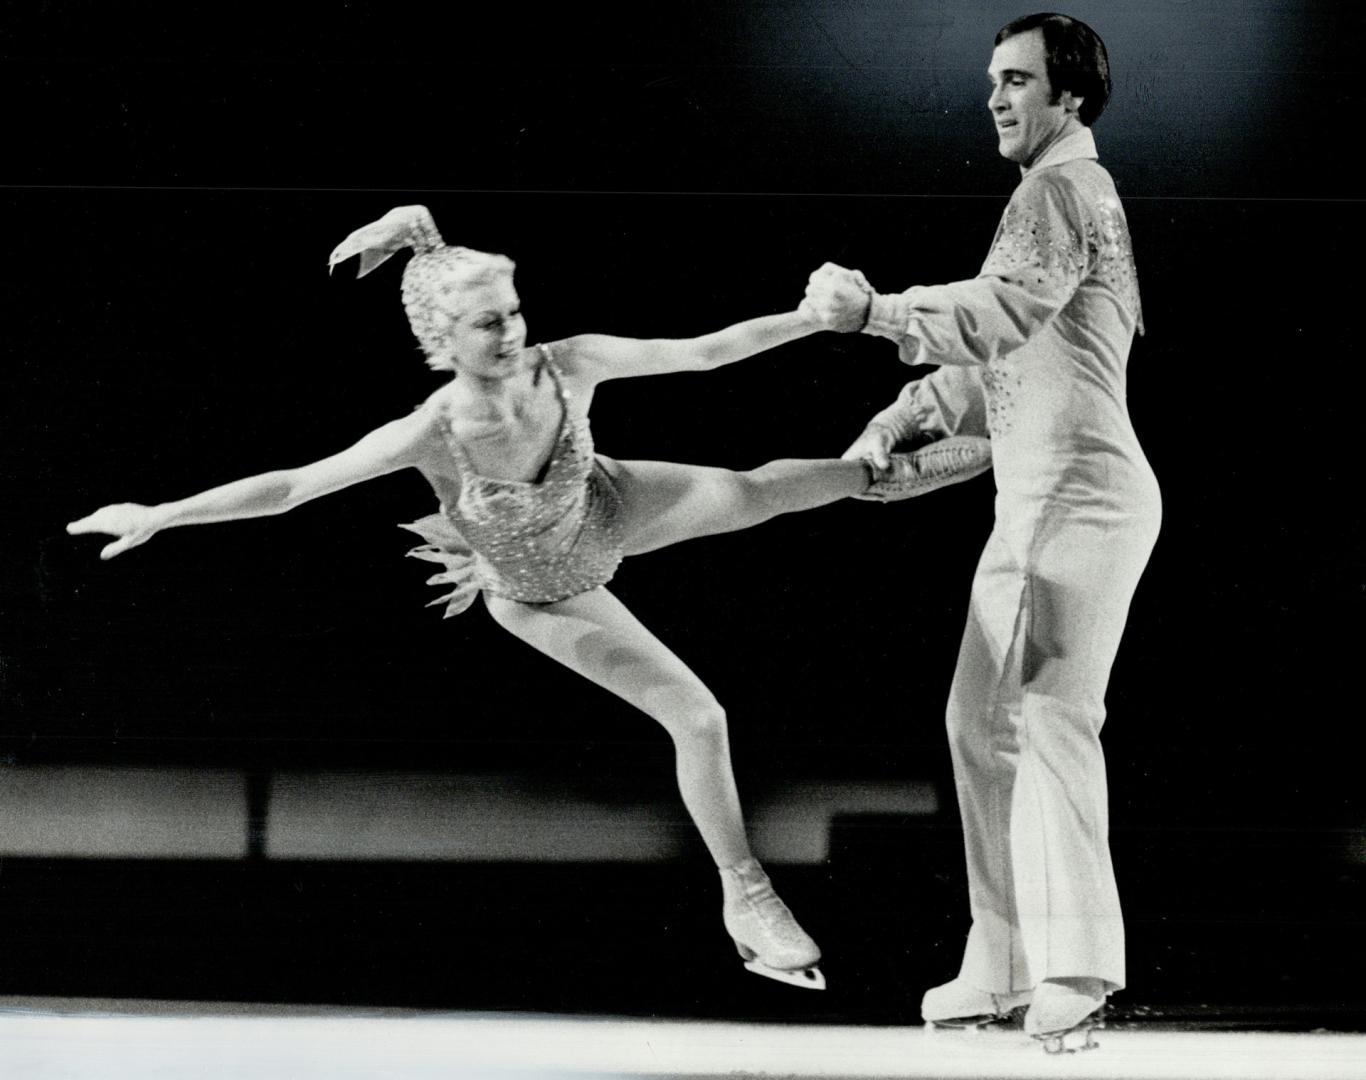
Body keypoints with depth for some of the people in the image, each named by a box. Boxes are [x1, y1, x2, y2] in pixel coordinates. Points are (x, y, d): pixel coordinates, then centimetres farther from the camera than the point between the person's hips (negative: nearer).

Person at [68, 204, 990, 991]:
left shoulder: (569, 365, -32)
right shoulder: (432, 434, -41)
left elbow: (701, 352, -21)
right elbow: (293, 485, -37)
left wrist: (823, 314, -21)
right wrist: (157, 515, -38)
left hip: (603, 509, 3)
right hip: (541, 599, -3)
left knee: (757, 492, 6)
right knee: (698, 718, -2)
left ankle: (891, 474, 40)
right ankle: (746, 896, 19)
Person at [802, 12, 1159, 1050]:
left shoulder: (1065, 190, -8)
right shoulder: (1066, 196, 25)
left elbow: (1003, 315, -27)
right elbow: (996, 364, 27)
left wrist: (879, 313, -35)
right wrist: (900, 421, 17)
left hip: (1077, 493, -11)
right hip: (1039, 500, 11)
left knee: (1052, 718, -16)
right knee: (984, 721, 10)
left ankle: (1077, 966, -20)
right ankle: (1005, 965, 13)